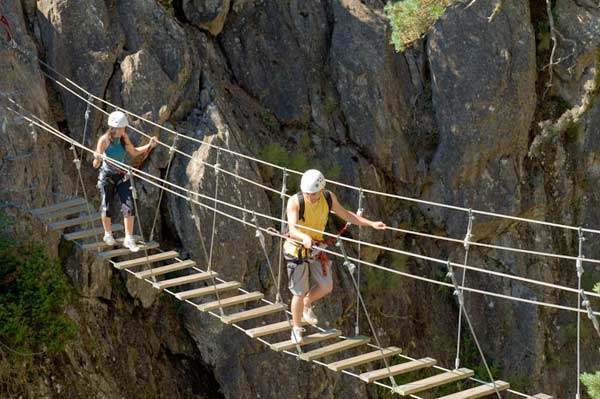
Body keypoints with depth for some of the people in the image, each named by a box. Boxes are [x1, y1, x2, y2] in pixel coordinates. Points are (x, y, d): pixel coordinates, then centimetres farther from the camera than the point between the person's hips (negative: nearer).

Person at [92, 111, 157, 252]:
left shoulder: (124, 138, -8)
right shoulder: (104, 140, -21)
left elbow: (134, 152, 11)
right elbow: (95, 165, -21)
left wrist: (148, 146, -1)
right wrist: (97, 159, -44)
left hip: (122, 176, 4)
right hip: (107, 176, -4)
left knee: (129, 207, -5)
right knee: (107, 206, 10)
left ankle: (129, 239, 2)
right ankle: (108, 234, 33)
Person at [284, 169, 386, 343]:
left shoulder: (329, 198, -13)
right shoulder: (295, 201, -28)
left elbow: (346, 215, 4)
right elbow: (292, 229, -39)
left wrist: (371, 224, -2)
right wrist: (304, 238, -61)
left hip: (317, 248, 4)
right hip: (297, 249, -4)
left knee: (326, 286, 1)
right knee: (299, 293, 3)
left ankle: (307, 304, 32)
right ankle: (296, 328, 26)